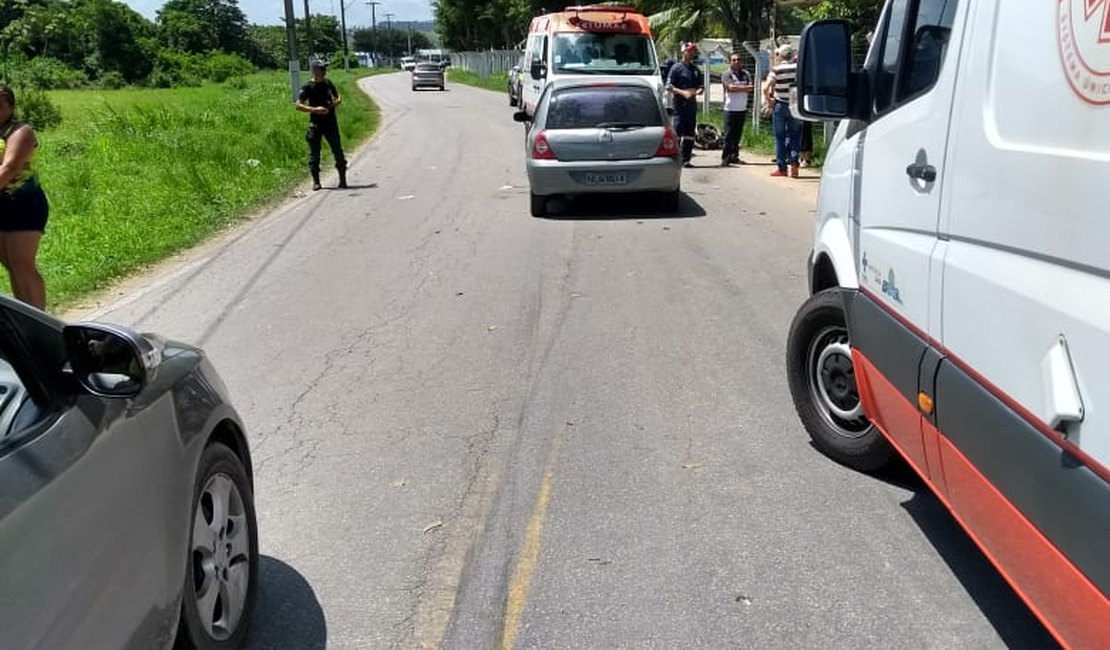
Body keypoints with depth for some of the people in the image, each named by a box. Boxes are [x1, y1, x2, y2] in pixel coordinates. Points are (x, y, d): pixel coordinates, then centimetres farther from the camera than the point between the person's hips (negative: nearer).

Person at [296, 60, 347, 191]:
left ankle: (343, 179, 10)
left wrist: (334, 103, -3)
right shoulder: (307, 87, -5)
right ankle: (315, 181, 11)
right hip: (315, 124, -3)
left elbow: (338, 98, 20)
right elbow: (298, 106, -9)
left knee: (337, 150, 1)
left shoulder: (328, 83, 8)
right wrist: (315, 109, -19)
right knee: (314, 153, 1)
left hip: (331, 122, 3)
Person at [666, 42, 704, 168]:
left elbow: (701, 86, 21)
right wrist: (683, 92, -20)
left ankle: (686, 159, 11)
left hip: (692, 104, 7)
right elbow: (669, 86, -8)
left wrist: (699, 91, -3)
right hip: (680, 104, -6)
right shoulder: (676, 68, -2)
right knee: (678, 131, -10)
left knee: (690, 134, 6)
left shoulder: (695, 69, 17)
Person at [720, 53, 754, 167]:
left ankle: (734, 156, 15)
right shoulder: (726, 74, -2)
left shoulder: (746, 74, 11)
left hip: (742, 109, 5)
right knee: (729, 135, -7)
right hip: (730, 109, -5)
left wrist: (737, 87, -15)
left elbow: (751, 88, -2)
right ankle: (725, 157, -6)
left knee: (738, 135, 8)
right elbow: (731, 87, -17)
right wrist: (744, 87, -9)